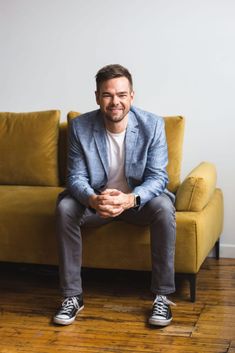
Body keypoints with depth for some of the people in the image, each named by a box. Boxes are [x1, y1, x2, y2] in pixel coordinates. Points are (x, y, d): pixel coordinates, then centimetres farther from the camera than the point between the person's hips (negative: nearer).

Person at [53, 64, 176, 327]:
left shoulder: (152, 125, -15)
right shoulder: (80, 127, -13)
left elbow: (158, 177, -18)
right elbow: (76, 176, -14)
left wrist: (130, 198, -40)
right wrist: (93, 200, -39)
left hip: (139, 199, -1)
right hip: (95, 199, 1)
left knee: (164, 207, -31)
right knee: (64, 208, -27)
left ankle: (162, 296, -19)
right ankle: (72, 296, -15)